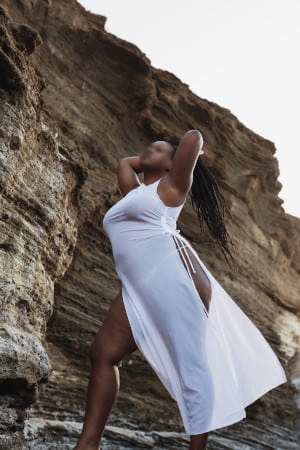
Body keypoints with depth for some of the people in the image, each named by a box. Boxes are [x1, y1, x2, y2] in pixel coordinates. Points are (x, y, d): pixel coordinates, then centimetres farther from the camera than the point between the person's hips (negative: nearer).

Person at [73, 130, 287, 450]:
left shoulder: (170, 186, 10)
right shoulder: (134, 192, 30)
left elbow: (194, 136, 2)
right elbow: (124, 162, 46)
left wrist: (191, 155, 21)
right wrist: (144, 160, 39)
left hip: (173, 276, -8)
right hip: (139, 288, 8)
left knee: (190, 361, -8)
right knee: (103, 353, -1)